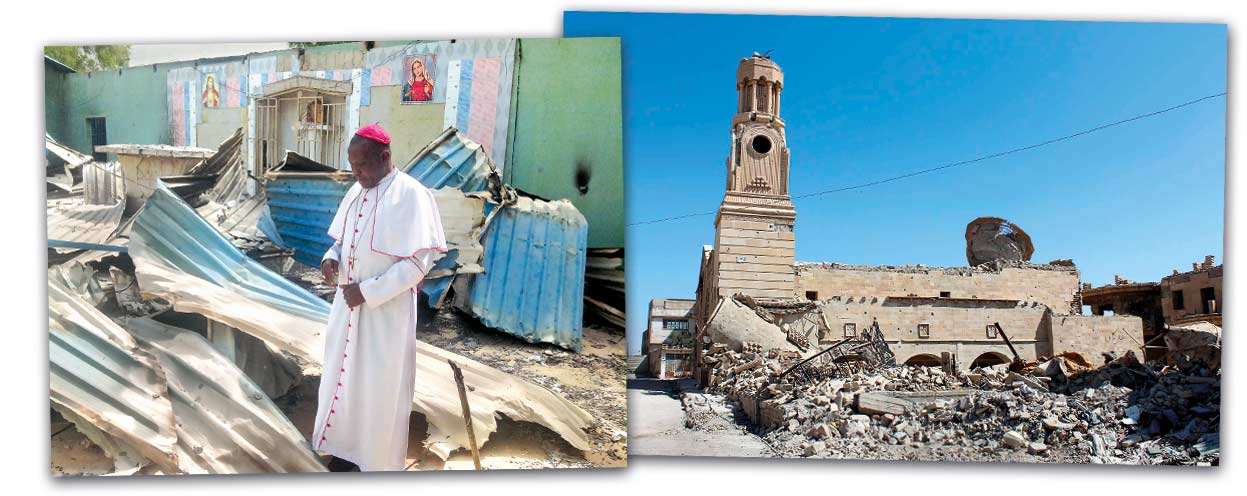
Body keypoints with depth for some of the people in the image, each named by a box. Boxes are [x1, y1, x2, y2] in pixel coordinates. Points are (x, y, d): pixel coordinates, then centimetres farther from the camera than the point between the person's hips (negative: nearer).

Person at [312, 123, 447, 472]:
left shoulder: (411, 196, -15)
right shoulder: (355, 193, 7)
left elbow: (418, 261, -18)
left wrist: (368, 292, -19)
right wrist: (331, 258, -4)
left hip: (387, 310, -7)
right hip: (348, 303, 7)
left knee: (380, 387, 4)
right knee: (344, 376, 15)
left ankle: (379, 462, 21)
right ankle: (348, 449, 33)